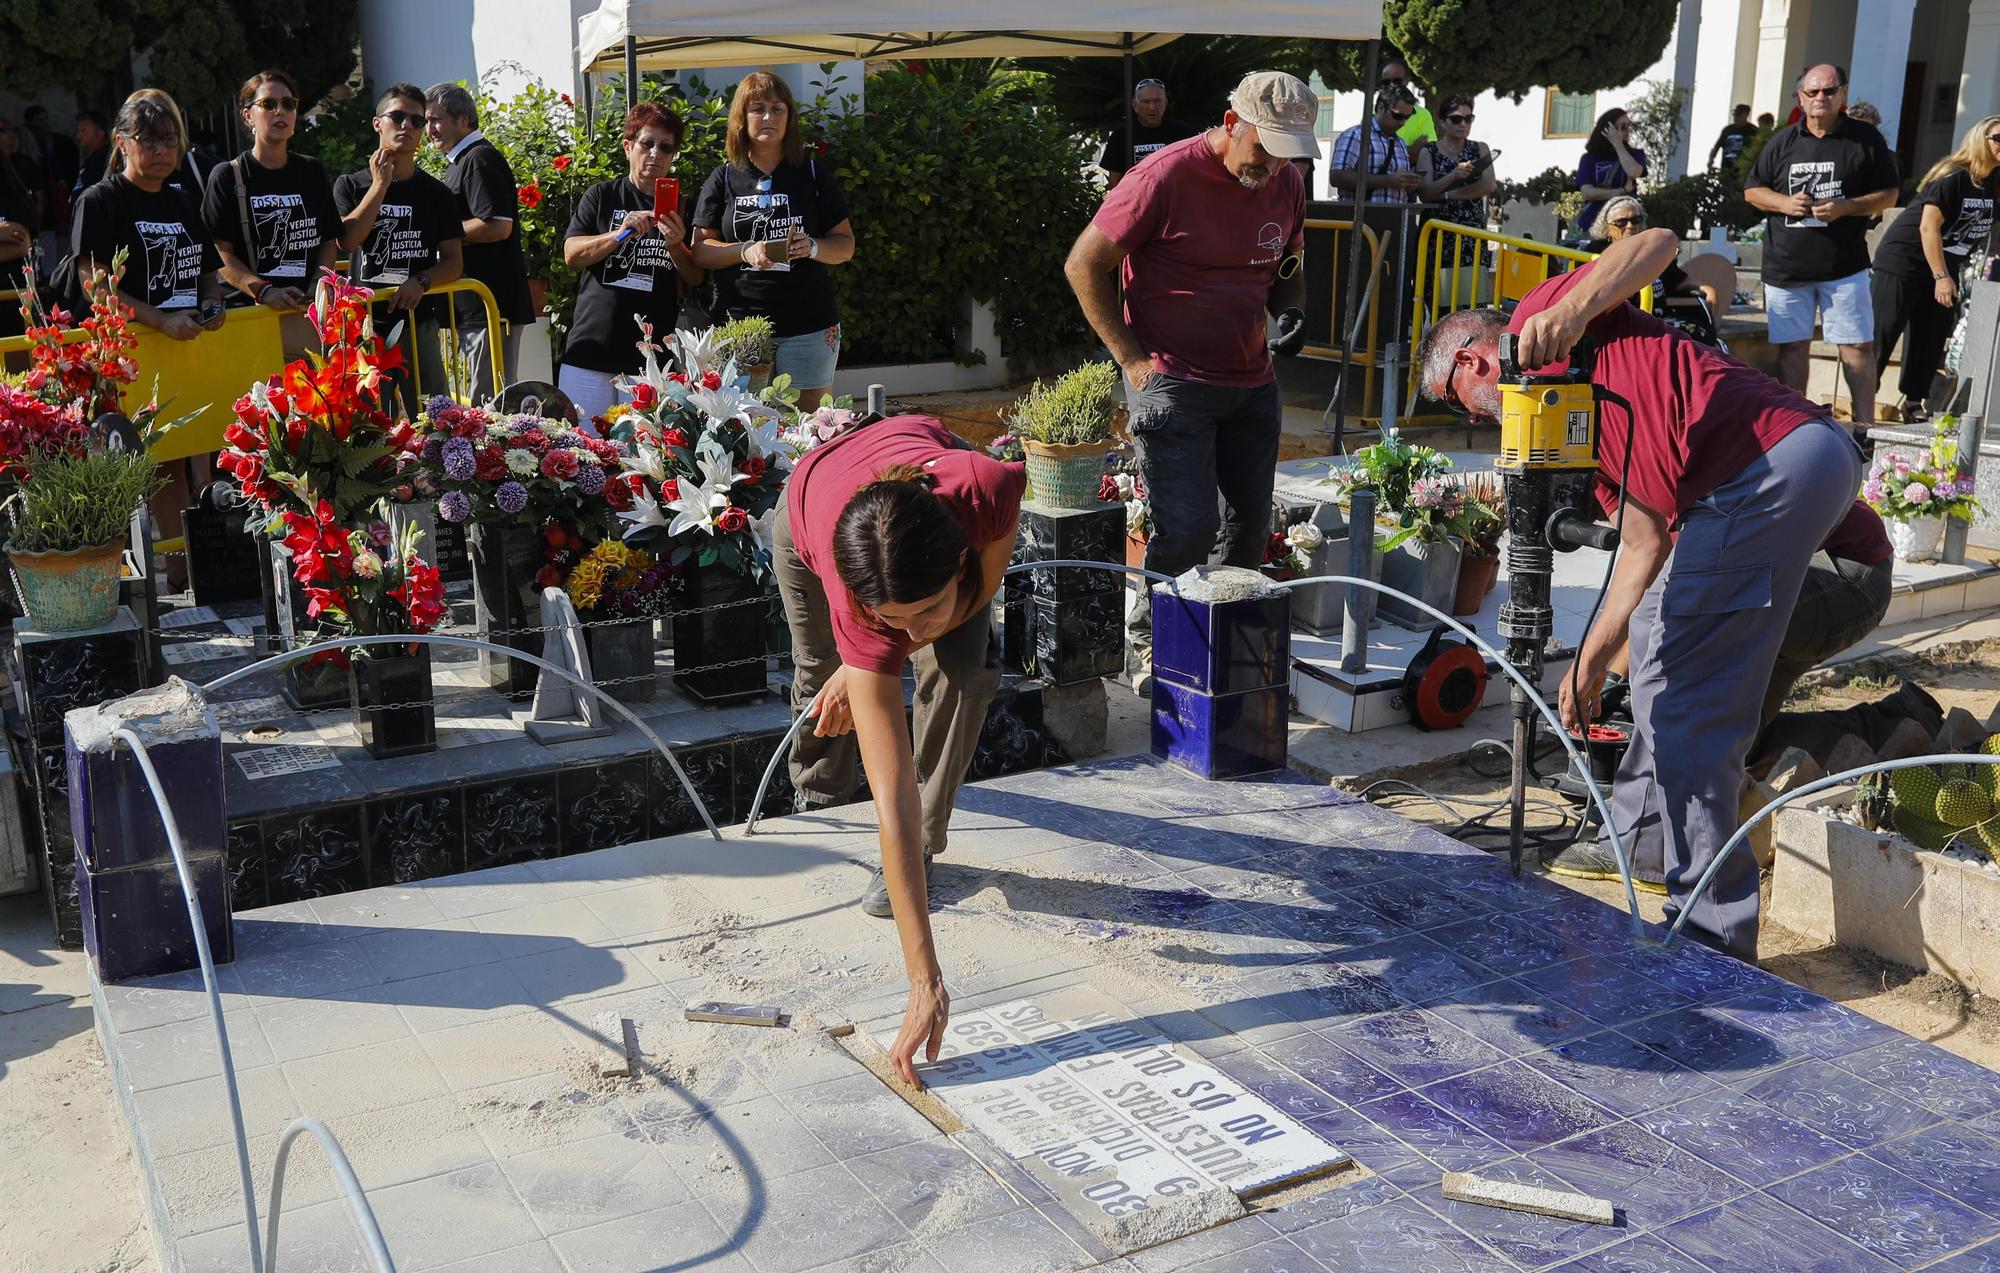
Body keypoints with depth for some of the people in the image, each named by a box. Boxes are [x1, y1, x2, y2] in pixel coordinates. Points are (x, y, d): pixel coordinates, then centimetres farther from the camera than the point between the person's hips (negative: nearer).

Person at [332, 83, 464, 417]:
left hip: (417, 323, 1)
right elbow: (347, 240, -9)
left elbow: (453, 261, 7)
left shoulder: (436, 193, 9)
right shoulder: (351, 185, 9)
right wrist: (380, 184, -8)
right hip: (363, 324, 0)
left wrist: (421, 281, -13)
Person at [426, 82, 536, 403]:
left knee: (488, 402, -8)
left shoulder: (480, 160, -11)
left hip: (489, 305, -11)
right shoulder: (459, 161, 21)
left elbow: (498, 226, -23)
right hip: (471, 306, 11)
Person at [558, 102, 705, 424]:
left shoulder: (681, 207, 12)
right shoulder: (601, 197, 11)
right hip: (592, 352, 0)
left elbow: (696, 279, 8)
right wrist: (619, 234, -15)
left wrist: (675, 246, -12)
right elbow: (572, 254, 1)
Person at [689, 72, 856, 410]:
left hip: (808, 327, 0)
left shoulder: (813, 173, 8)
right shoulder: (723, 179, 8)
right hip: (738, 326, 0)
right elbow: (701, 251, 5)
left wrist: (812, 247, -13)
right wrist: (745, 251, -13)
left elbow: (846, 245, 8)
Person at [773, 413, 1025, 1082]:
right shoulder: (858, 607, -46)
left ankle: (922, 849, 2)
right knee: (822, 676, 17)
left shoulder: (989, 489, -46)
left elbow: (985, 583, -19)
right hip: (812, 501, -1)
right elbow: (892, 801, -47)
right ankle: (816, 794, 50)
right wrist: (925, 983, -48)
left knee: (962, 672, -18)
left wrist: (867, 665, -25)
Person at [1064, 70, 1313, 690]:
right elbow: (1084, 265, -9)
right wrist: (1133, 359, -12)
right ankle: (1147, 644, 9)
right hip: (1172, 382, -6)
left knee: (1250, 523, 10)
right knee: (1186, 527, -12)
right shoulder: (1167, 177, -15)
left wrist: (1290, 310, -2)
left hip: (1253, 383, 7)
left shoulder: (1286, 185, 5)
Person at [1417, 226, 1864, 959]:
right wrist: (1590, 659, 23)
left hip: (1769, 467, -10)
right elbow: (1645, 543, 23)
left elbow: (1659, 242, -8)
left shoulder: (1541, 321, 7)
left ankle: (1711, 931, -1)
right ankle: (1642, 835, 42)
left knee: (1684, 703, -7)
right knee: (1663, 632, 27)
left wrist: (1571, 311, -21)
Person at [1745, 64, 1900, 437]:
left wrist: (1846, 207, -14)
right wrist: (1784, 202, -8)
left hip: (1844, 265, -2)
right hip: (1785, 264, 2)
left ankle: (1864, 425, 2)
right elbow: (1752, 190, 13)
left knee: (1857, 345, -4)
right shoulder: (1782, 141, 8)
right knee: (1792, 346, 7)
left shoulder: (1866, 139, 2)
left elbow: (1888, 195, 4)